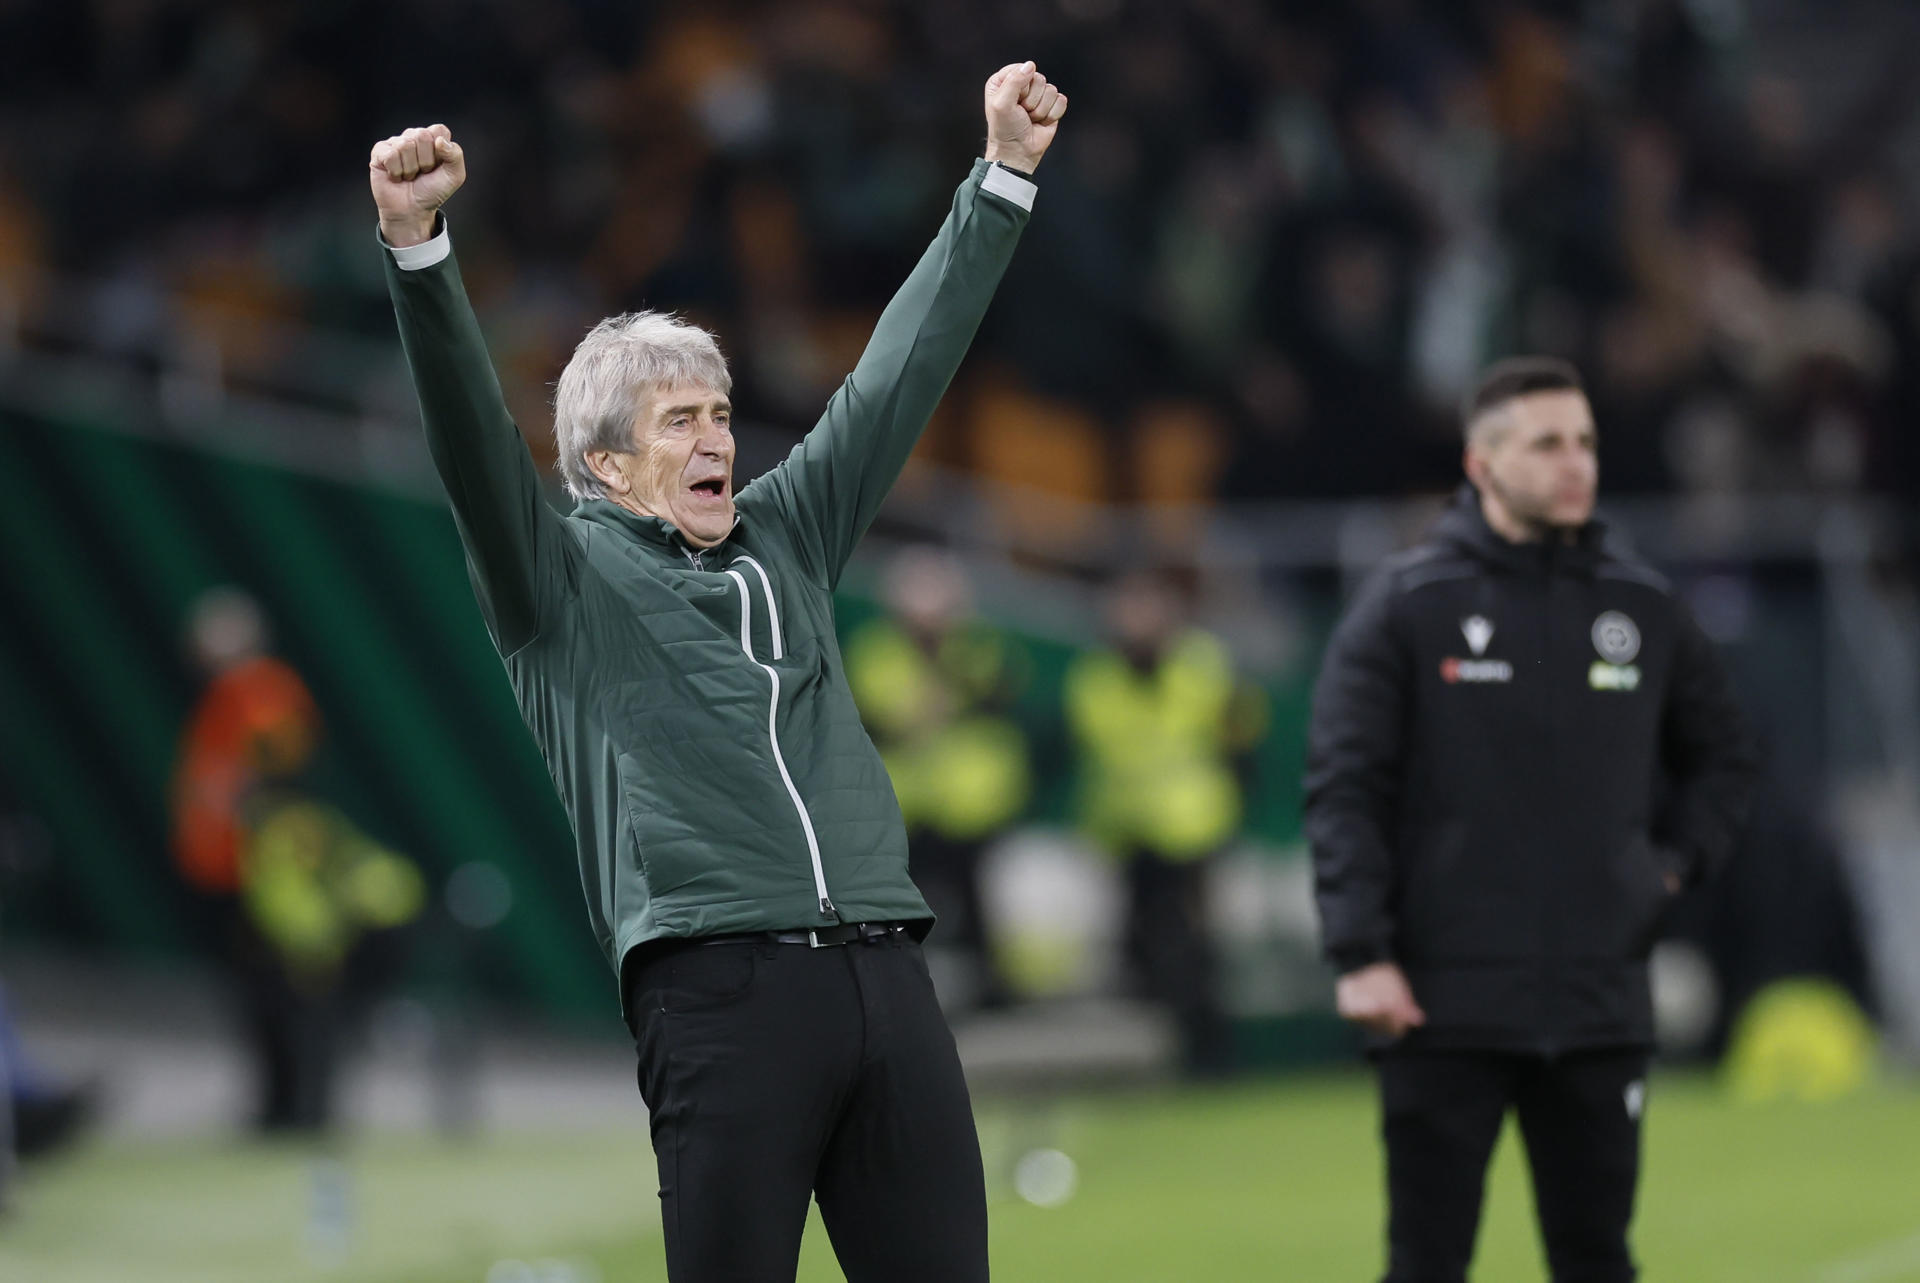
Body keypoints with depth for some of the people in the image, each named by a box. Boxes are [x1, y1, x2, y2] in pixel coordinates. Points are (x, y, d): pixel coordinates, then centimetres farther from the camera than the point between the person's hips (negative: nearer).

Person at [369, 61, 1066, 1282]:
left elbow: (904, 371, 23)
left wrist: (1004, 177, 21)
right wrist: (417, 247, -21)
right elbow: (472, 434, -6)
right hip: (722, 987, -5)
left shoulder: (784, 537, 22)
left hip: (885, 976, 5)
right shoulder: (565, 580, 8)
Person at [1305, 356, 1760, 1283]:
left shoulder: (1643, 608, 9)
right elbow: (1343, 790, -5)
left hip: (1602, 1005, 3)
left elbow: (1722, 755, 25)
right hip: (1446, 1006, -3)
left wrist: (1677, 861, 9)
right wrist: (1360, 955, -13)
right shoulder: (1406, 606, -2)